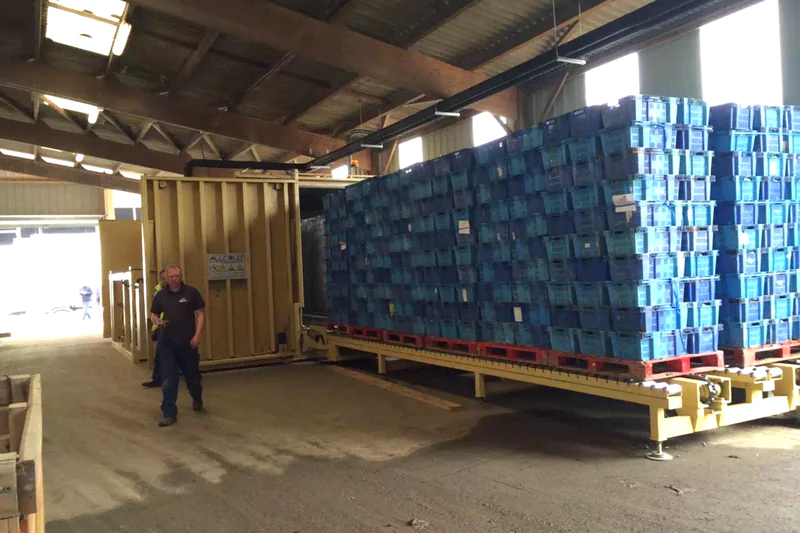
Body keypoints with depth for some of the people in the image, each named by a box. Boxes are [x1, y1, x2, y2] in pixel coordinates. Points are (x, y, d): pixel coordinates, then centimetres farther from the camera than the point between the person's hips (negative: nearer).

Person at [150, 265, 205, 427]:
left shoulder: (191, 292, -5)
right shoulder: (160, 295, 3)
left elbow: (200, 313, -3)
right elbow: (153, 315, 13)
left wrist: (197, 335, -12)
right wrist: (157, 321, -12)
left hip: (187, 341, -2)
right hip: (167, 342, 2)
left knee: (192, 374, 14)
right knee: (168, 380, 0)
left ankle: (197, 398, 43)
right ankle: (169, 414, 7)